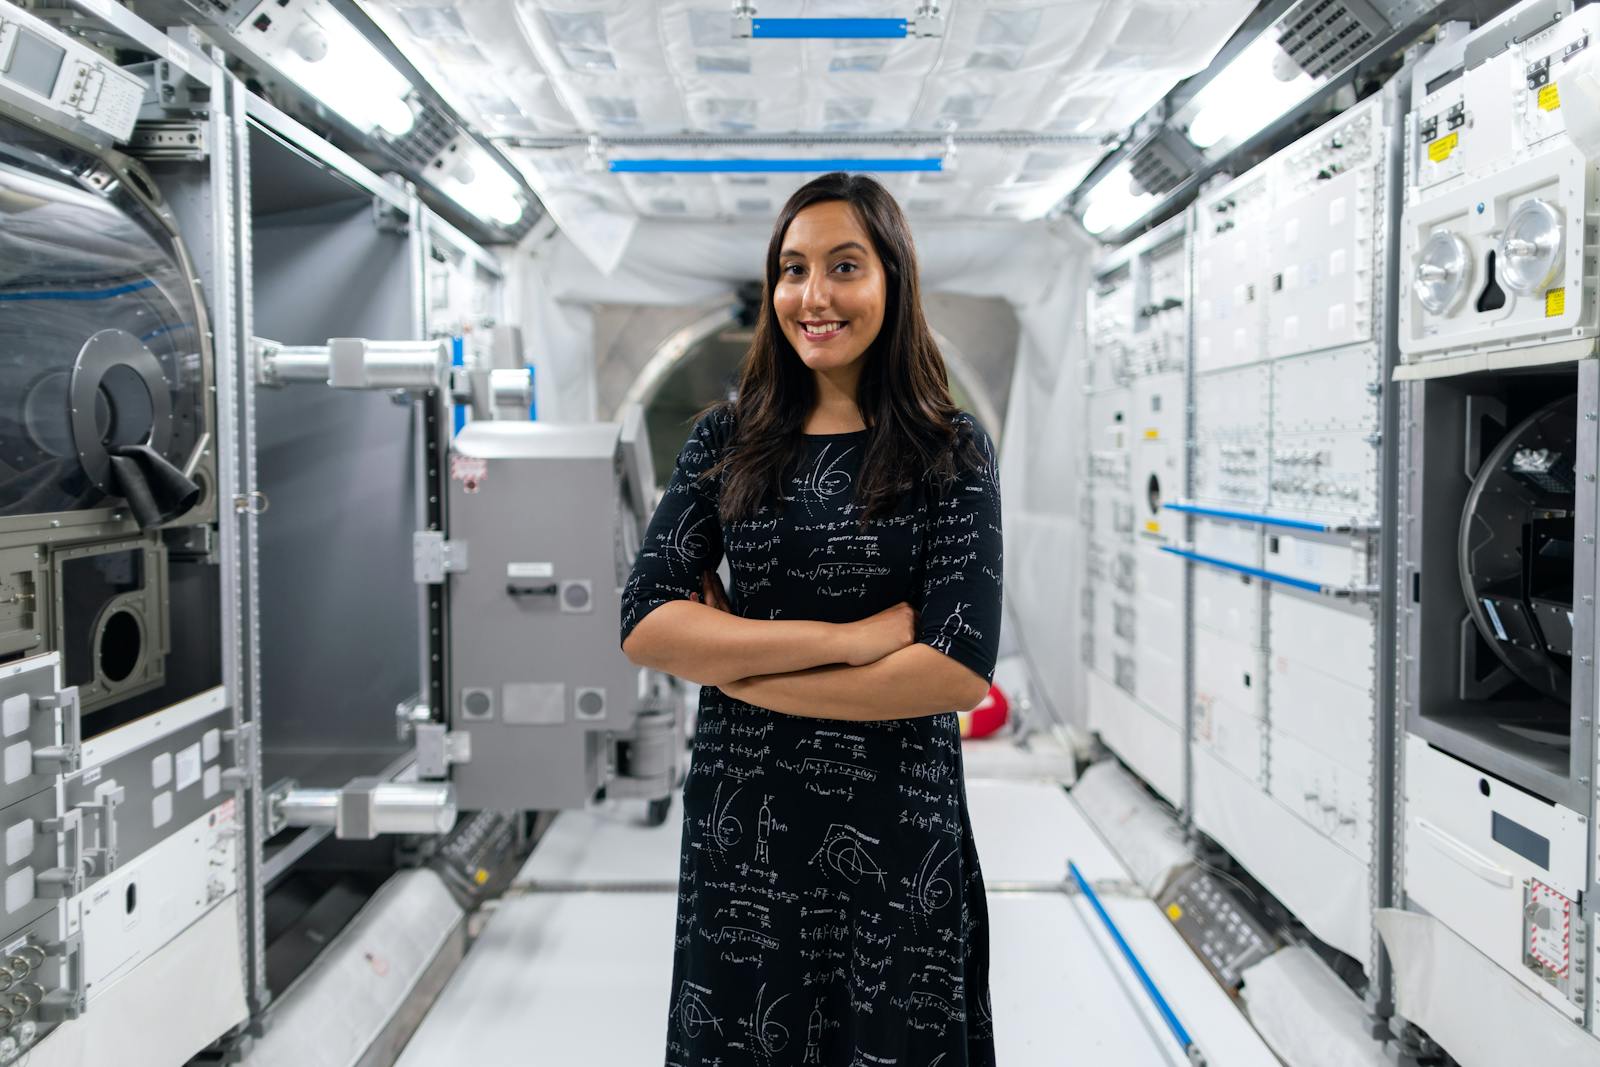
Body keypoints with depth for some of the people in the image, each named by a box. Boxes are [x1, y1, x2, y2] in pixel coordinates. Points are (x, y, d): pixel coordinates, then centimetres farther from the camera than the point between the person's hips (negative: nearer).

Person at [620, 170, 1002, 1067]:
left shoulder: (953, 451, -6)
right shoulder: (728, 439, 1)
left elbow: (961, 670, -16)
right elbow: (644, 624, -8)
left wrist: (737, 667, -13)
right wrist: (847, 637, -17)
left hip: (898, 826, -2)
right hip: (741, 816, 2)